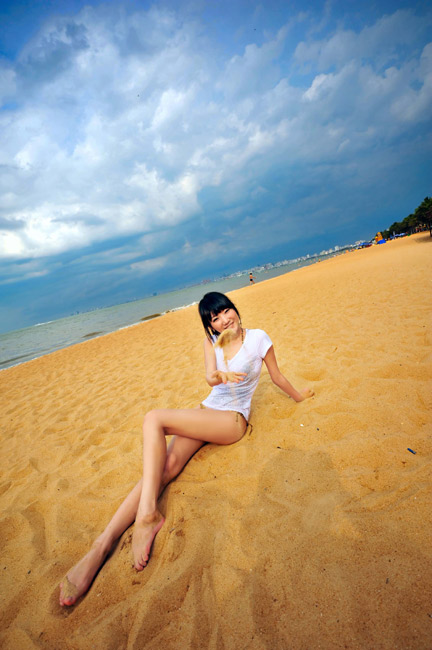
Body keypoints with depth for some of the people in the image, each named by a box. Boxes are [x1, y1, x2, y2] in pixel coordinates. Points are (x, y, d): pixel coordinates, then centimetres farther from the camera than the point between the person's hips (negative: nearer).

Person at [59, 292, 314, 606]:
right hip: (207, 409, 5)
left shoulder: (258, 338, -3)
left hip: (232, 419, -4)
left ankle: (148, 513, -25)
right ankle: (102, 545, -24)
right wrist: (219, 375, -29)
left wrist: (299, 395, 26)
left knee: (154, 418, -25)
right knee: (168, 463, -22)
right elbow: (210, 377, -5)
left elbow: (277, 375, 11)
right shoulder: (211, 339, 9)